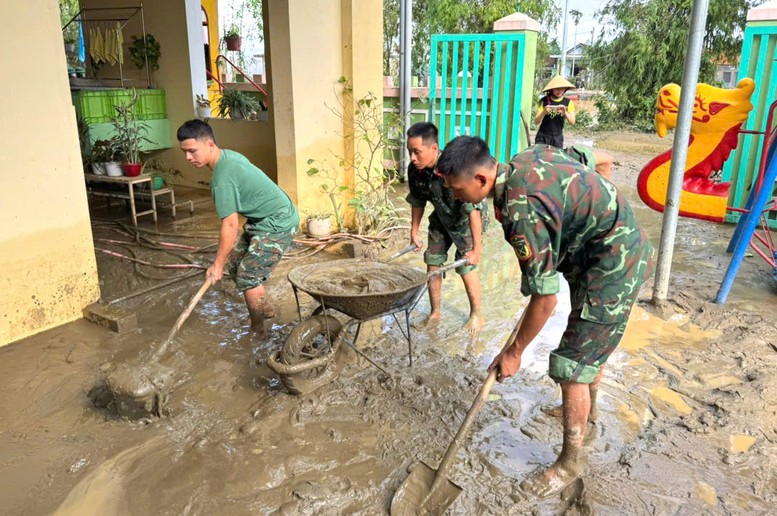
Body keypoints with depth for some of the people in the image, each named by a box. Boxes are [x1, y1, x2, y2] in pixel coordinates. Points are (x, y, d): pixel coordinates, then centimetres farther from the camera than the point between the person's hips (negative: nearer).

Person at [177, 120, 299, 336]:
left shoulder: (222, 178, -25)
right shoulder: (229, 156, 5)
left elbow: (230, 225, -22)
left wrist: (217, 264, -12)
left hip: (277, 224, -10)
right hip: (265, 219, 10)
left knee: (247, 277, -7)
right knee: (236, 264, 15)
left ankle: (257, 333, 8)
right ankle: (264, 309, 31)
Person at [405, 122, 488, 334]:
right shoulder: (414, 170, -20)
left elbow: (473, 209, -37)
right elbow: (417, 201, -2)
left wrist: (476, 249, -36)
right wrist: (414, 232, 5)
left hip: (465, 220, -5)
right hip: (441, 219, 6)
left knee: (466, 267, -6)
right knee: (432, 262, 3)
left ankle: (476, 314, 15)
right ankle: (435, 313, 19)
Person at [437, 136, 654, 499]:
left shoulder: (522, 212, -32)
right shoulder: (527, 158, -5)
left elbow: (545, 297, -26)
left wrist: (515, 352, -14)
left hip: (612, 270, -10)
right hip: (623, 249, 10)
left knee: (572, 367, -3)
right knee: (593, 340, 28)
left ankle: (571, 463, 15)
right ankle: (586, 407, 52)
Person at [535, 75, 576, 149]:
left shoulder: (568, 102, 3)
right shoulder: (544, 101, -3)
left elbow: (572, 122, -1)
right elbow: (537, 121, -5)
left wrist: (565, 113, -18)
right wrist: (544, 112, -23)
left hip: (557, 137, 1)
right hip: (543, 136, -1)